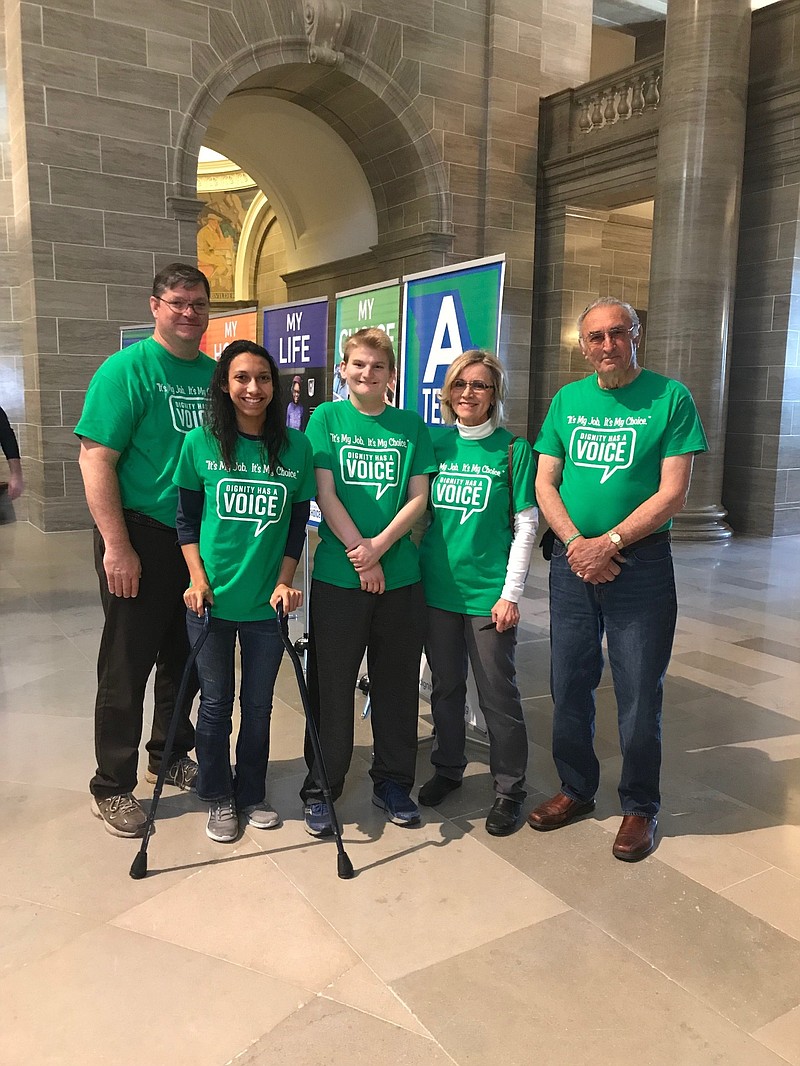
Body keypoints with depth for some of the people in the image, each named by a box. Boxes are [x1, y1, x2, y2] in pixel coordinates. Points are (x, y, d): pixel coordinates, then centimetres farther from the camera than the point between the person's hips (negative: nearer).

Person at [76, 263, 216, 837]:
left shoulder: (214, 374, 8)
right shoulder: (127, 369, -9)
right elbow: (96, 458, -14)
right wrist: (117, 546, -19)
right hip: (142, 538, -6)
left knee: (186, 657, 17)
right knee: (127, 666, 4)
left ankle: (170, 754, 38)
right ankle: (113, 787, 20)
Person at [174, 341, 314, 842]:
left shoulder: (296, 446, -2)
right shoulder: (201, 443, -3)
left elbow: (298, 522, 3)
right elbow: (187, 518, 3)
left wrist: (285, 581, -4)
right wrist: (198, 578, -6)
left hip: (267, 602, 1)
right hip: (212, 599, 0)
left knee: (259, 704, 12)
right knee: (216, 702, 10)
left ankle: (251, 795, 32)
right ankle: (218, 799, 30)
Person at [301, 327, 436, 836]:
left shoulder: (411, 425, 7)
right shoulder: (326, 418, 2)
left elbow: (418, 497, 1)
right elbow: (326, 495, -5)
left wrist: (378, 546, -13)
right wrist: (360, 555, -12)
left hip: (401, 576, 2)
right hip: (337, 577, -2)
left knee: (397, 683, 12)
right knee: (332, 687, 6)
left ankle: (393, 781, 29)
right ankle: (321, 788, 22)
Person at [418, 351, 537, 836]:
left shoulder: (513, 448, -4)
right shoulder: (435, 442, 6)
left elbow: (526, 525, -5)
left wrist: (511, 593, -9)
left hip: (489, 591, -3)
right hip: (437, 586, 4)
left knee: (498, 693, 6)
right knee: (445, 684, 17)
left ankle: (510, 788, 22)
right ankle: (448, 768, 36)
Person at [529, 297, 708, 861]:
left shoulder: (671, 398, -4)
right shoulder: (567, 400, 8)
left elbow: (673, 493, -10)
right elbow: (545, 485, 5)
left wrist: (607, 543, -17)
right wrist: (576, 544, -10)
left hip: (640, 562, -4)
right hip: (572, 561, 4)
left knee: (639, 694, 5)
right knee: (569, 685, 12)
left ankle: (640, 808, 24)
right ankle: (576, 789, 32)